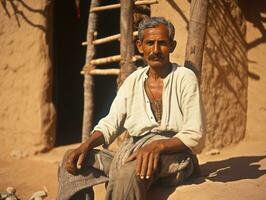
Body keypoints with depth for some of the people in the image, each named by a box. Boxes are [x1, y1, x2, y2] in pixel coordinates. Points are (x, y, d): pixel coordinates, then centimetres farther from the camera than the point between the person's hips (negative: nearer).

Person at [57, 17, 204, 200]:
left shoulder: (185, 78, -2)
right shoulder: (133, 81, 13)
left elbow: (194, 136, -10)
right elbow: (110, 124, 12)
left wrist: (158, 145, -28)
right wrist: (85, 146, -8)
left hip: (173, 154, -5)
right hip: (134, 152, 6)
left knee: (129, 172, -37)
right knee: (75, 161, -9)